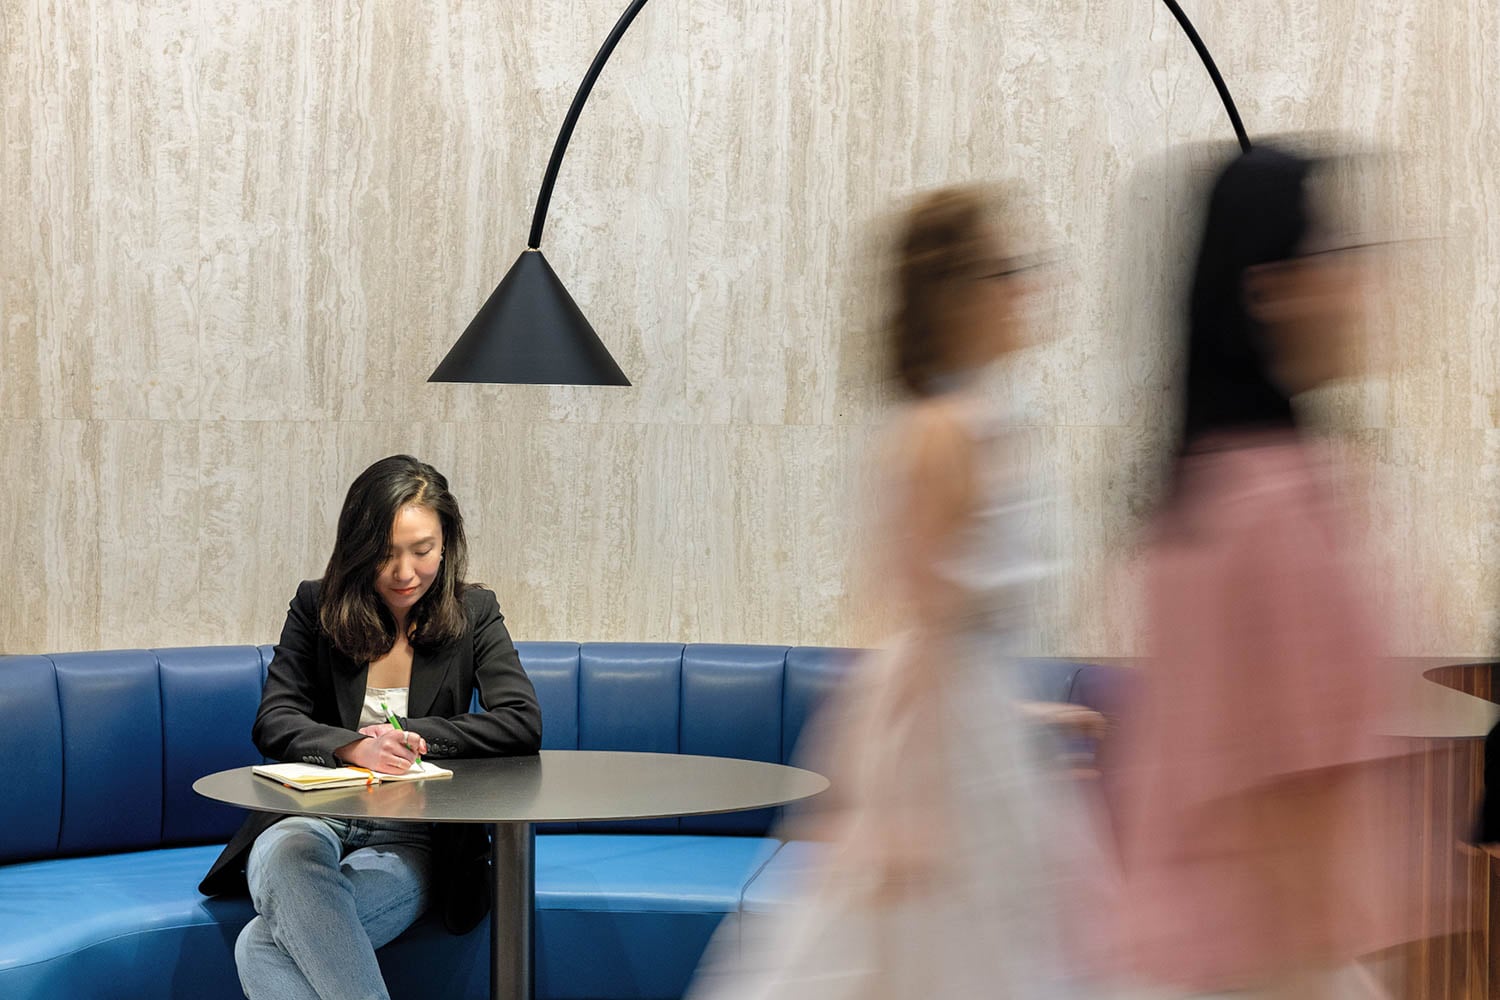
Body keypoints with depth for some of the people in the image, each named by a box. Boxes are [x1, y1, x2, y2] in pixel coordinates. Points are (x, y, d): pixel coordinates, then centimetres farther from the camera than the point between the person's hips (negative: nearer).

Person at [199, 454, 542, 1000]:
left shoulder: (473, 613, 7)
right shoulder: (316, 607, 9)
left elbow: (523, 724, -3)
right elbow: (273, 721, -1)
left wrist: (408, 734, -11)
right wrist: (352, 747, -22)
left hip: (411, 838, -2)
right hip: (313, 817, 2)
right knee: (288, 855, -41)